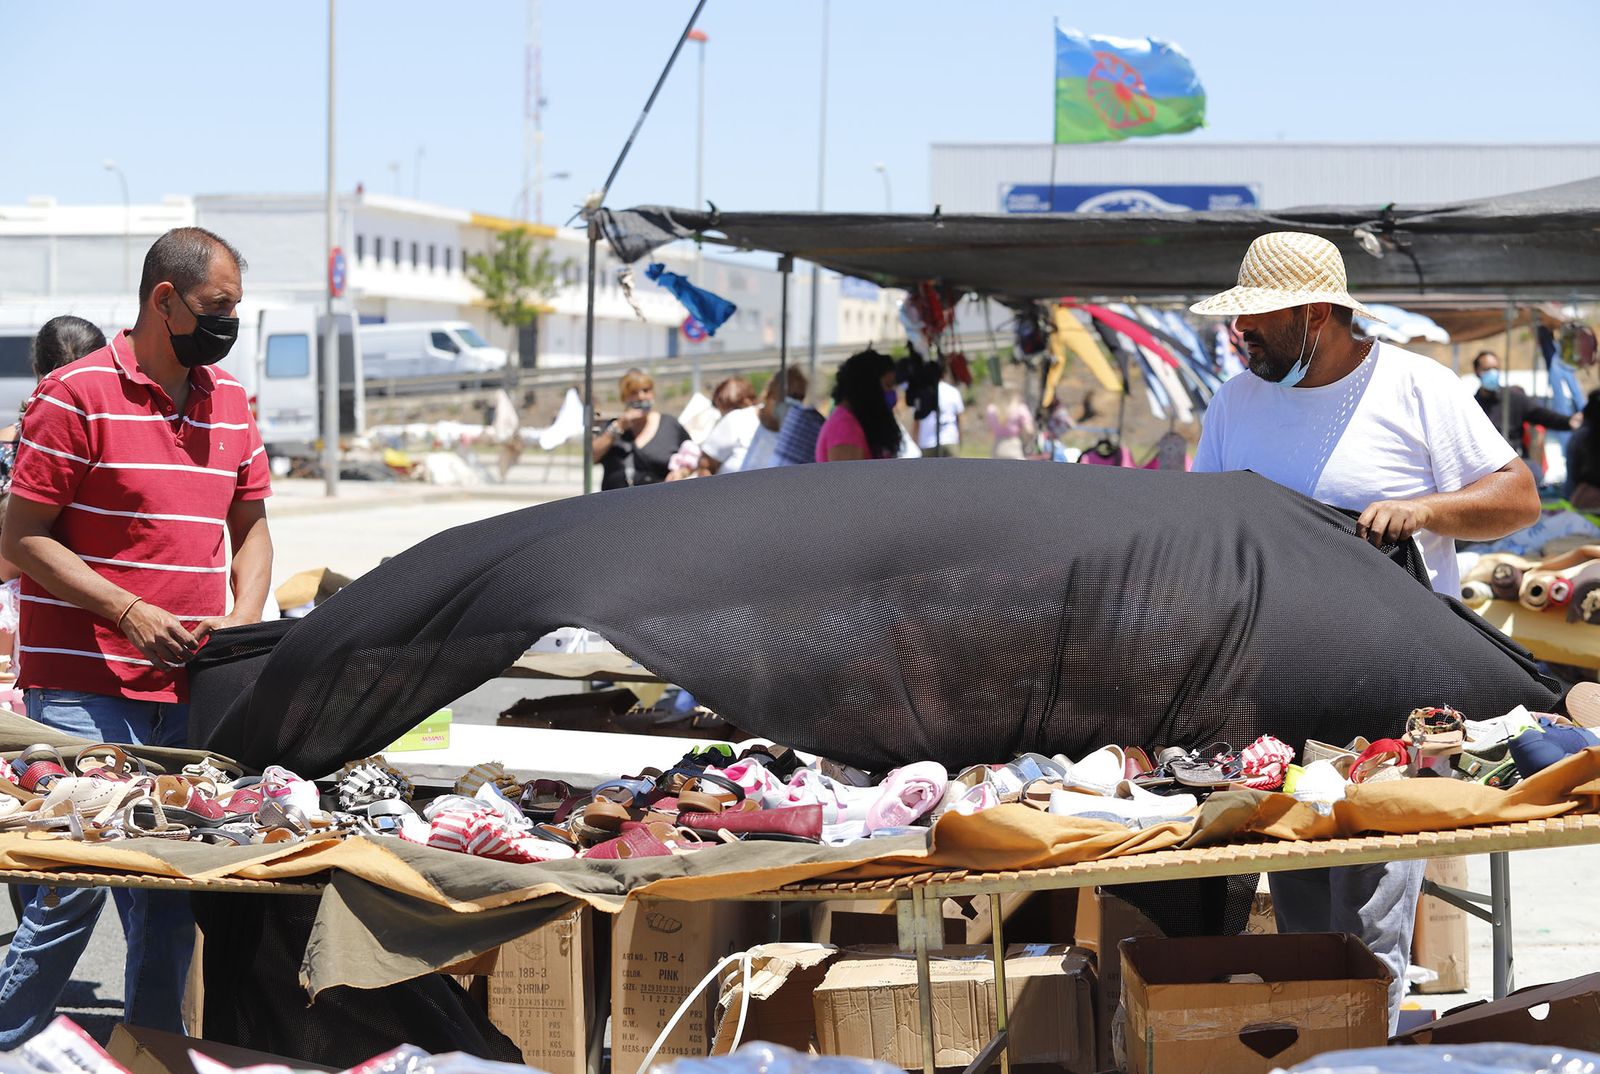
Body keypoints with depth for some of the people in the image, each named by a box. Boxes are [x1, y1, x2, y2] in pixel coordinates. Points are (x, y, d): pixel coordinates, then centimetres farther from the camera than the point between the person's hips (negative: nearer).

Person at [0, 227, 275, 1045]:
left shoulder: (229, 402, 13)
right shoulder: (76, 395, -7)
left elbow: (250, 526, 21)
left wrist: (242, 618, 2)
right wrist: (129, 612, -16)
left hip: (189, 690, 6)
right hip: (84, 693, -6)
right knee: (78, 873, -9)